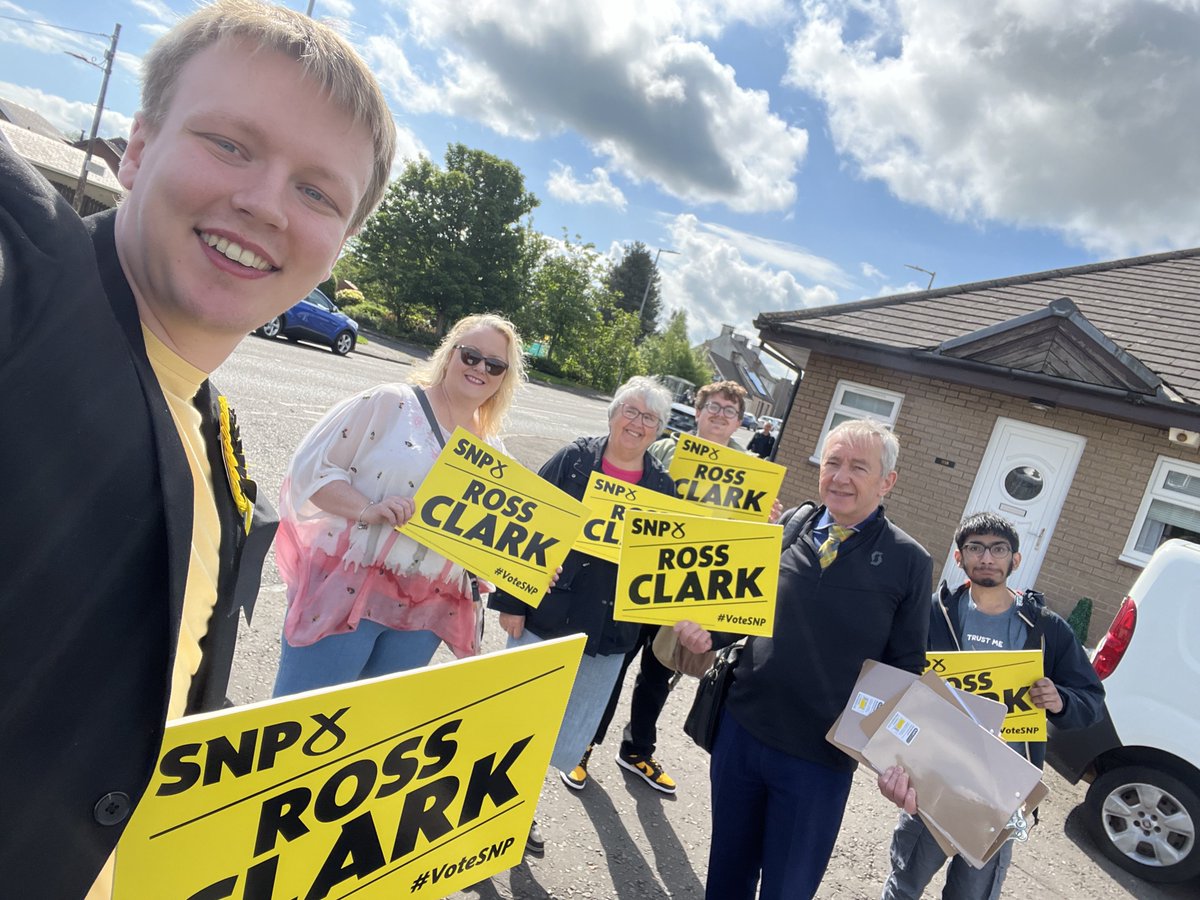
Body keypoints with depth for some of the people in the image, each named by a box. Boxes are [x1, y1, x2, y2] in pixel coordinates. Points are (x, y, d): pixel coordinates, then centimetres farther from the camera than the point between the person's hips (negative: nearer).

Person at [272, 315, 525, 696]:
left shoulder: (493, 451, 9)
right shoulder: (390, 403, -6)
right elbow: (312, 466, -7)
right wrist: (368, 510, -23)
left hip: (425, 613, 5)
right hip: (347, 589, -5)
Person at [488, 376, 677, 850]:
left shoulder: (662, 487, 3)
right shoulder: (575, 459, -4)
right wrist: (511, 601, -10)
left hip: (608, 633, 3)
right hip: (545, 617, -2)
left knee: (568, 741, 12)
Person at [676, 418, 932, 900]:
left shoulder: (908, 561, -8)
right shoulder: (786, 528, 0)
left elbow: (906, 668, -2)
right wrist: (707, 630, -9)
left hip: (820, 760, -3)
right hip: (740, 731, 3)